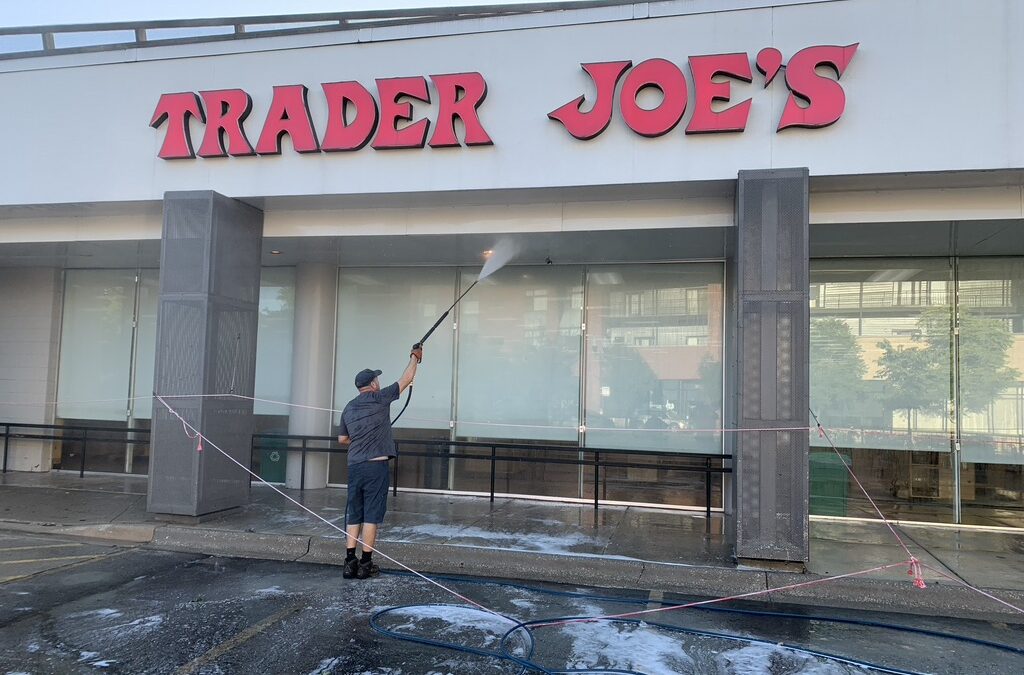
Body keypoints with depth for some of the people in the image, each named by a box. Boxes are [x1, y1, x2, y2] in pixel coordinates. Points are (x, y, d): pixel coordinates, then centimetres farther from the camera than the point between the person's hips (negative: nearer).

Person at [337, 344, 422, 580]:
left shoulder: (349, 408, 12)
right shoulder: (379, 398, -4)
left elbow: (342, 439, 21)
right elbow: (406, 379, 5)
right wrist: (415, 357, 19)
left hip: (354, 467, 6)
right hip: (376, 466, -5)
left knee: (353, 515, 9)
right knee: (371, 516, 0)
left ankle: (350, 562, 9)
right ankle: (365, 564, 4)